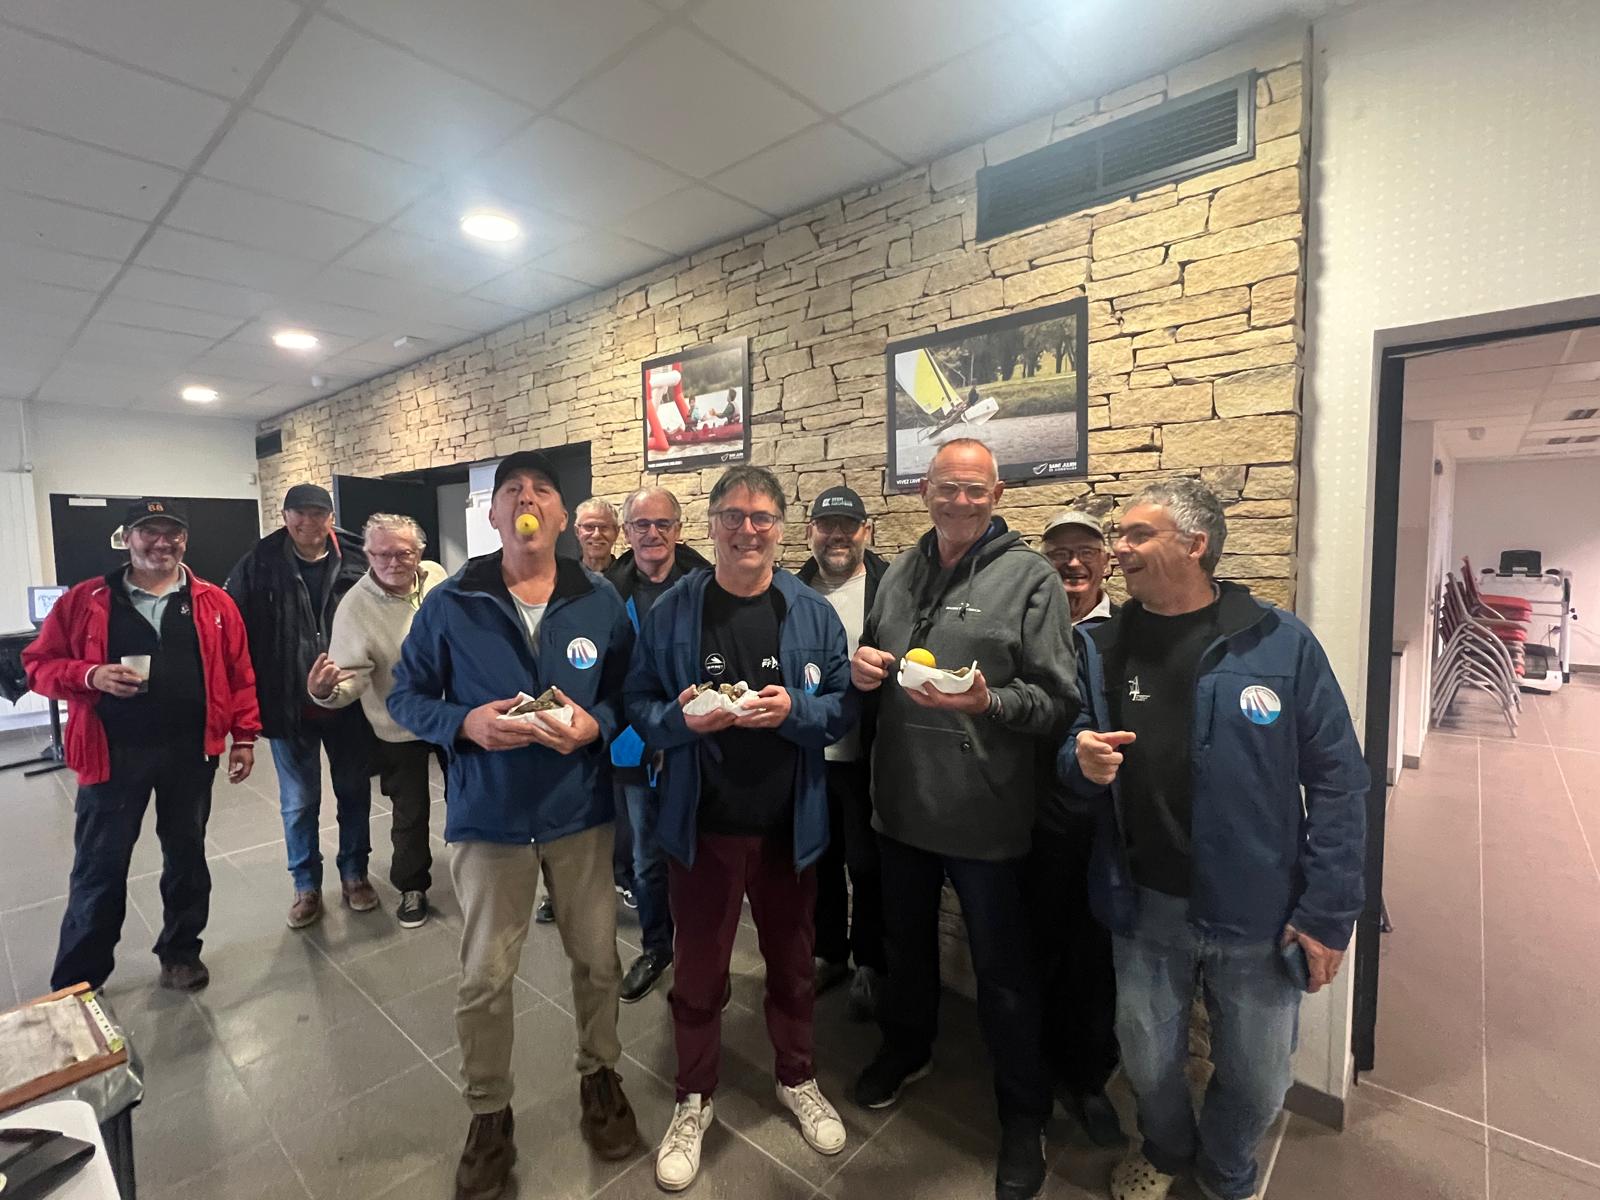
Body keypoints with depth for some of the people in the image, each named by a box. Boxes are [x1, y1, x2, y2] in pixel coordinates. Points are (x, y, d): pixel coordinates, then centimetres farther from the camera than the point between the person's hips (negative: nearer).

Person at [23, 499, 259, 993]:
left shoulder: (214, 603, 2)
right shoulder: (85, 600, 1)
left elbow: (239, 675, 2)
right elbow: (39, 664, 3)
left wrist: (244, 736, -1)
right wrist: (89, 676, -18)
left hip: (191, 751, 1)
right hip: (113, 752, -1)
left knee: (187, 856, 14)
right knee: (100, 867, 8)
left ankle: (181, 951, 32)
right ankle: (76, 984, 25)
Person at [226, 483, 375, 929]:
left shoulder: (357, 562, -7)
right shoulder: (259, 565, -6)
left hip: (349, 703, 0)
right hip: (289, 705, 0)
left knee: (354, 792, 15)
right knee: (298, 803, 14)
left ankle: (354, 874, 34)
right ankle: (307, 886, 32)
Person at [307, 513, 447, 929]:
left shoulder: (436, 577, -10)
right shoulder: (355, 607, -21)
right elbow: (351, 674, -24)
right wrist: (326, 690, -45)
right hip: (400, 728, -3)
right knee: (409, 813, 12)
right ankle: (411, 887, 35)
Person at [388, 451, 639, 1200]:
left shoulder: (601, 602, -3)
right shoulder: (449, 603, -6)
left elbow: (630, 691, 2)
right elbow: (405, 696, 1)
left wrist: (596, 725, -18)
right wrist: (464, 724, -18)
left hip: (581, 812, 1)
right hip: (488, 817, 0)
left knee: (597, 959, 16)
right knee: (484, 979, 11)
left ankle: (599, 1075, 43)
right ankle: (488, 1113, 37)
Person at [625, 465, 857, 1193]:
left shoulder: (813, 613, -5)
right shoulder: (671, 611, -7)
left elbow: (845, 707, -3)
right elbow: (638, 704, -3)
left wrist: (794, 711, -22)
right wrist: (680, 718, -23)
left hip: (789, 823, 1)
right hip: (701, 824, -1)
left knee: (791, 963, 22)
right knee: (699, 971, 18)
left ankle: (798, 1080, 48)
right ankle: (694, 1100, 43)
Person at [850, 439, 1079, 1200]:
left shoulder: (1030, 578, -10)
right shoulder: (899, 573, 7)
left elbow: (1060, 701, -13)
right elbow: (872, 670, 16)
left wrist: (988, 702, -30)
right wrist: (860, 669, -6)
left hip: (984, 811, -5)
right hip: (901, 800, 5)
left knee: (1002, 970, 13)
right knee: (906, 940, 25)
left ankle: (1024, 1115, 37)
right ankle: (907, 1047, 52)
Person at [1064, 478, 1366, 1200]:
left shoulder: (1280, 643, -11)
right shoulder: (1103, 649, -1)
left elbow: (1336, 783, -8)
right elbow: (1073, 760, 7)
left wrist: (1327, 914, -10)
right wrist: (1082, 761, -17)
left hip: (1256, 910, -2)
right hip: (1144, 905, 2)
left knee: (1256, 1079, 17)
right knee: (1148, 1062, 19)